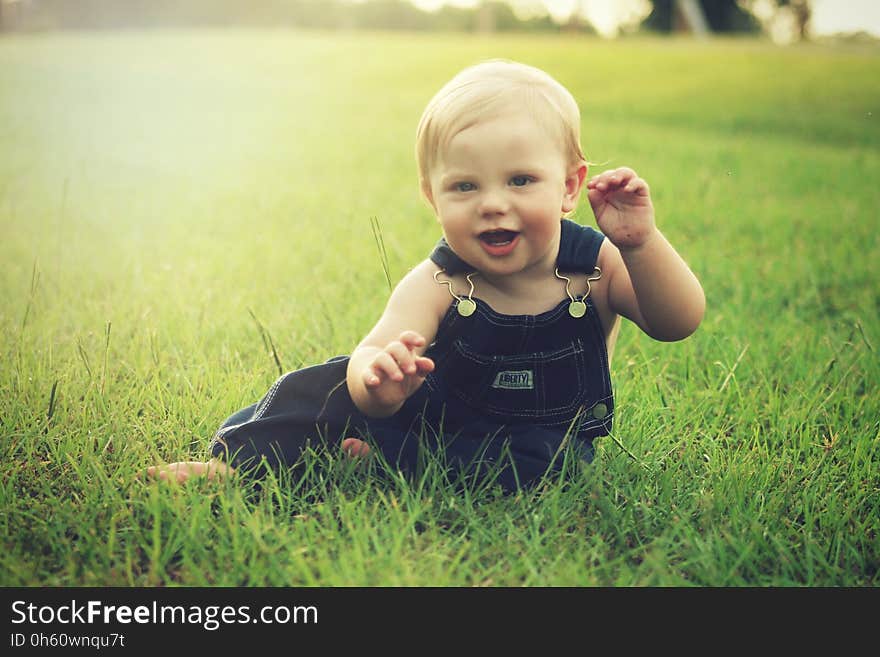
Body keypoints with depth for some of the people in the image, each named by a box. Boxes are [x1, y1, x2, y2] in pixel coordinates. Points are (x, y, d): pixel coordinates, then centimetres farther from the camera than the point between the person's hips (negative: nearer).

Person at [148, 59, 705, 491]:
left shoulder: (597, 266, -17)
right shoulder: (436, 285, -21)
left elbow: (679, 322, -26)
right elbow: (372, 353, -35)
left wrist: (641, 244, -44)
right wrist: (377, 379, -62)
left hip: (543, 431, 0)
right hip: (437, 409, 0)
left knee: (546, 458, -34)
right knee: (339, 382, -19)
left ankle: (385, 457, -23)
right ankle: (241, 461, -7)